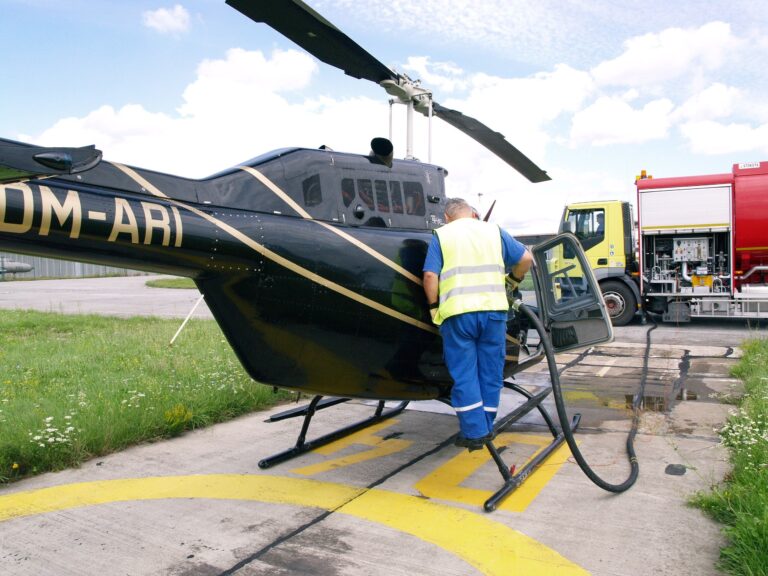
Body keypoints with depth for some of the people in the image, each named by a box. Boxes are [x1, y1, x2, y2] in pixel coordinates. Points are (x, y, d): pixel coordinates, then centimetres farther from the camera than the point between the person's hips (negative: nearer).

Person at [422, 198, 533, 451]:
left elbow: (430, 275, -4)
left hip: (457, 313, -2)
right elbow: (525, 258, 13)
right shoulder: (493, 230, 14)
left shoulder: (441, 235, 7)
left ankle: (474, 432, 6)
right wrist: (514, 279, 30)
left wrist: (434, 306, 6)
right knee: (490, 372, 12)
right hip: (493, 309, 2)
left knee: (464, 375, 5)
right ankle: (486, 428, 21)